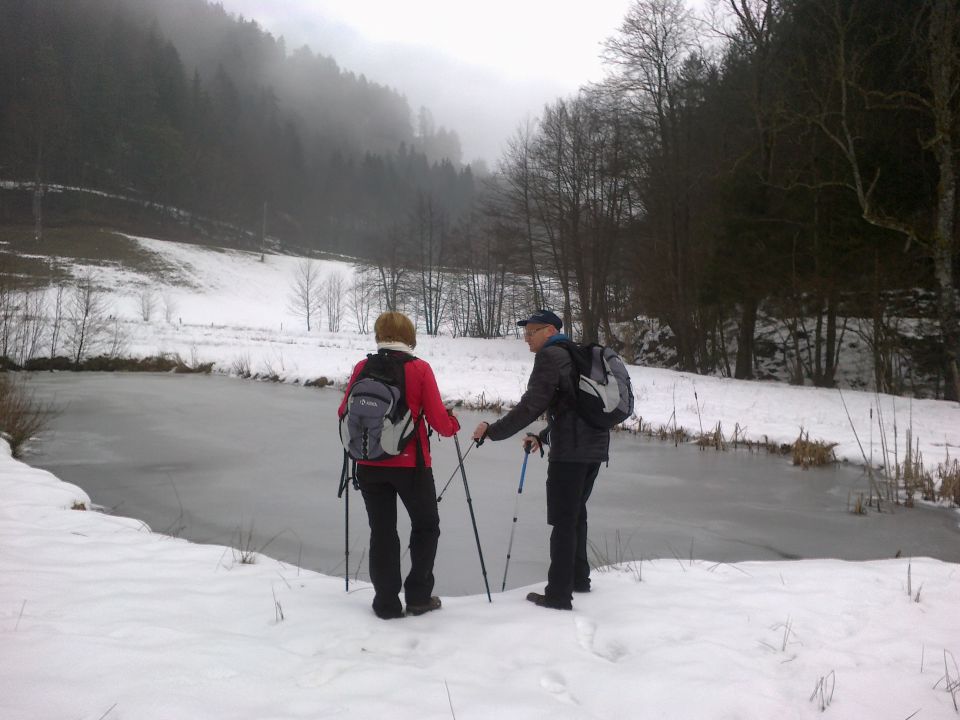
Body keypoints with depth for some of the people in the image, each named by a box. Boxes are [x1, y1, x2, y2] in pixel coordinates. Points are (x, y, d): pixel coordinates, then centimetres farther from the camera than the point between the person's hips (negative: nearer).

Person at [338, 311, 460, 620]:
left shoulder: (362, 368, -2)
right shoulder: (419, 369, -9)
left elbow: (345, 414, 6)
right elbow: (438, 419, -9)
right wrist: (453, 423, 13)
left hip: (369, 464, 2)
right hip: (410, 464, -2)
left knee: (382, 531, 12)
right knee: (426, 526, 17)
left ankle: (387, 603, 14)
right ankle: (418, 596, 16)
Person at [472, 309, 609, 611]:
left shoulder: (549, 356, -8)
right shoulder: (576, 355, 19)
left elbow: (532, 405, -17)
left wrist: (493, 430, -11)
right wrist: (543, 437, 28)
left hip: (570, 451, -9)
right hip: (595, 446, 9)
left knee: (562, 521, -4)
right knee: (576, 513, 21)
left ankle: (558, 594, -1)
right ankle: (579, 578, 30)